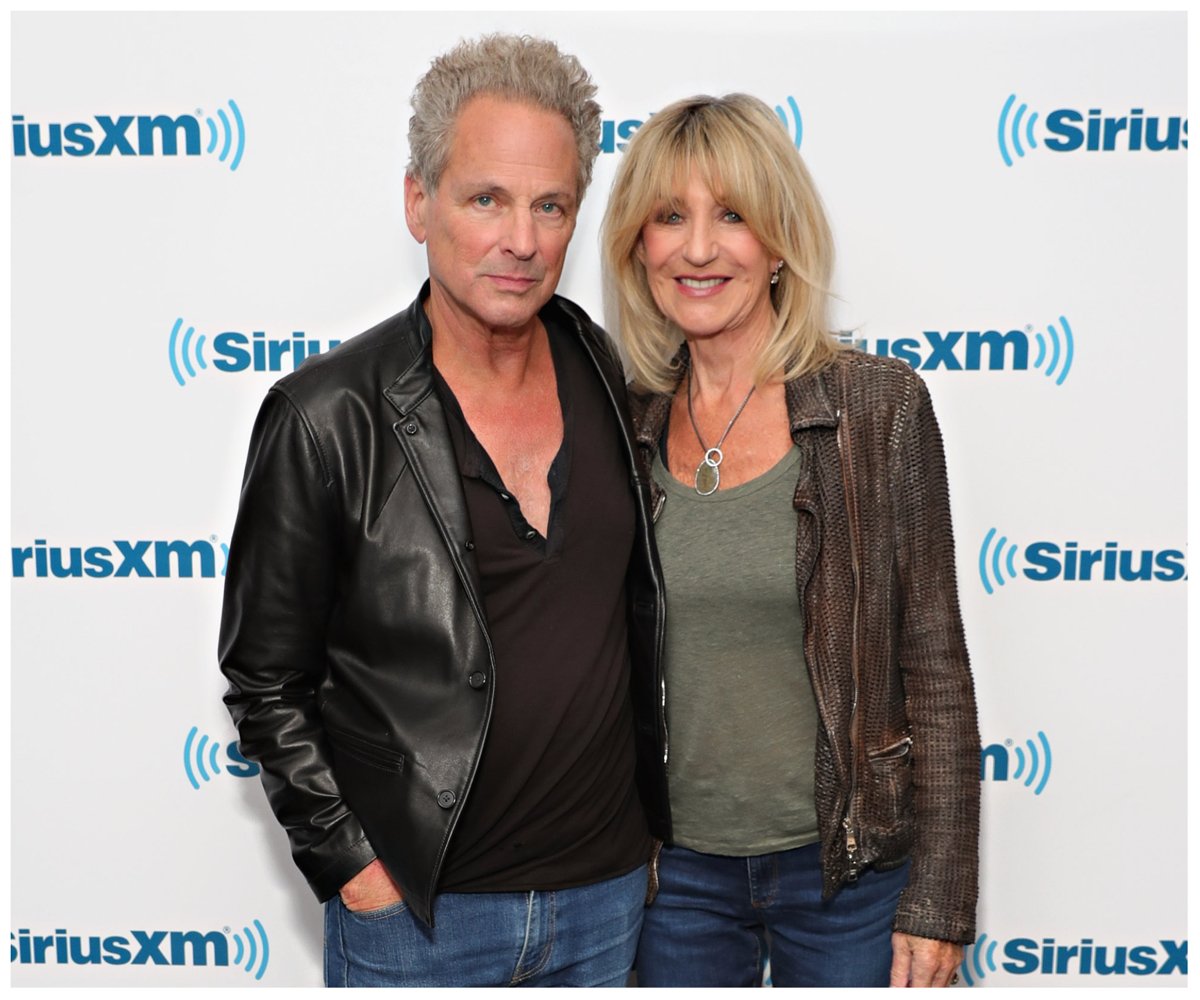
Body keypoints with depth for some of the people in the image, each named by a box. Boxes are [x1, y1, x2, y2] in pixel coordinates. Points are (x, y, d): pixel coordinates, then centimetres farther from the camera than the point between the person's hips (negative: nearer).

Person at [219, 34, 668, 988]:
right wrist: (354, 867, -9)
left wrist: (653, 815, 9)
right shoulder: (327, 417, -15)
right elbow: (266, 682, -6)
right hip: (419, 911, -3)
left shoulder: (610, 374, -2)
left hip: (610, 891, 4)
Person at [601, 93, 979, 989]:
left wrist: (939, 898, -8)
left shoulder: (879, 405, -10)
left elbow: (935, 665, -7)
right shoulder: (623, 426, -1)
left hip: (846, 867, -2)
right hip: (674, 869, 3)